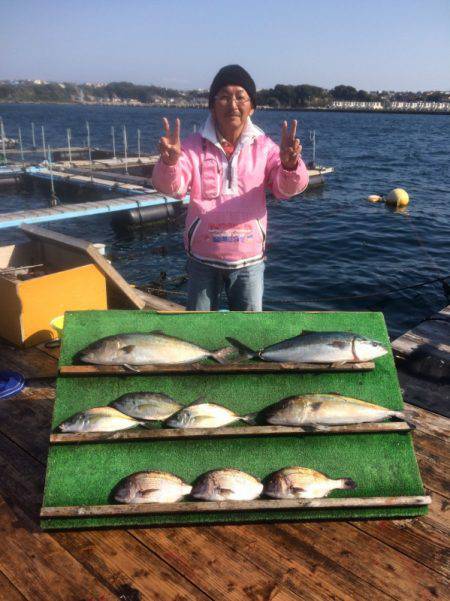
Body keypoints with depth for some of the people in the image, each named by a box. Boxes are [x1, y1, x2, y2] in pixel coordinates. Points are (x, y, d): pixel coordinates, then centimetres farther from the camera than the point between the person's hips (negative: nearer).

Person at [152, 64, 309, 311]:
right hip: (203, 256, 0)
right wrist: (170, 162, -38)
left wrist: (289, 164, -37)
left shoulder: (264, 147, -2)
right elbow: (173, 187, -16)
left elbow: (286, 188, -14)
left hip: (248, 257, 0)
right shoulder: (195, 145, -4)